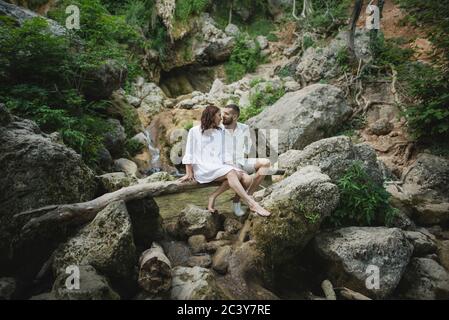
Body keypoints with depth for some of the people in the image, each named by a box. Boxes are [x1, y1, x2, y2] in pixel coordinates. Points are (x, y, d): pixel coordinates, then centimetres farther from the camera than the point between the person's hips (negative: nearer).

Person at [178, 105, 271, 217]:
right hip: (202, 169, -5)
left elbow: (224, 153, 16)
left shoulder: (220, 132, 19)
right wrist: (189, 173, -1)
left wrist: (231, 166, 0)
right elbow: (189, 154, 4)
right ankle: (252, 204, -38)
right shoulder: (194, 131, 5)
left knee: (241, 175, -26)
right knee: (230, 173, -31)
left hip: (218, 166, 5)